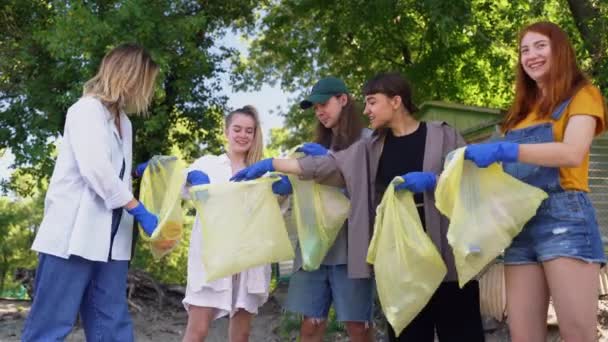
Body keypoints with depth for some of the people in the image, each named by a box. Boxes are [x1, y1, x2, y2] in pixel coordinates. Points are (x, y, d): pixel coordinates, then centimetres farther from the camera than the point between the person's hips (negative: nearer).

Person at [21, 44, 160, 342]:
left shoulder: (123, 122, 18)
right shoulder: (88, 109, -7)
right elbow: (96, 170, -19)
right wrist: (141, 212, -16)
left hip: (109, 241, 8)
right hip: (74, 236, -8)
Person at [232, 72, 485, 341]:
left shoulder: (442, 135, 2)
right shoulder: (371, 149, 14)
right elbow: (326, 165, 10)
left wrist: (432, 181, -18)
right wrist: (270, 164, 6)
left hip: (445, 250, -4)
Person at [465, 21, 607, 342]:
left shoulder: (581, 95, 7)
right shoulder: (523, 109, 24)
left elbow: (573, 153, -13)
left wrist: (503, 150, -23)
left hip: (563, 216, -5)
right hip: (520, 223, 5)